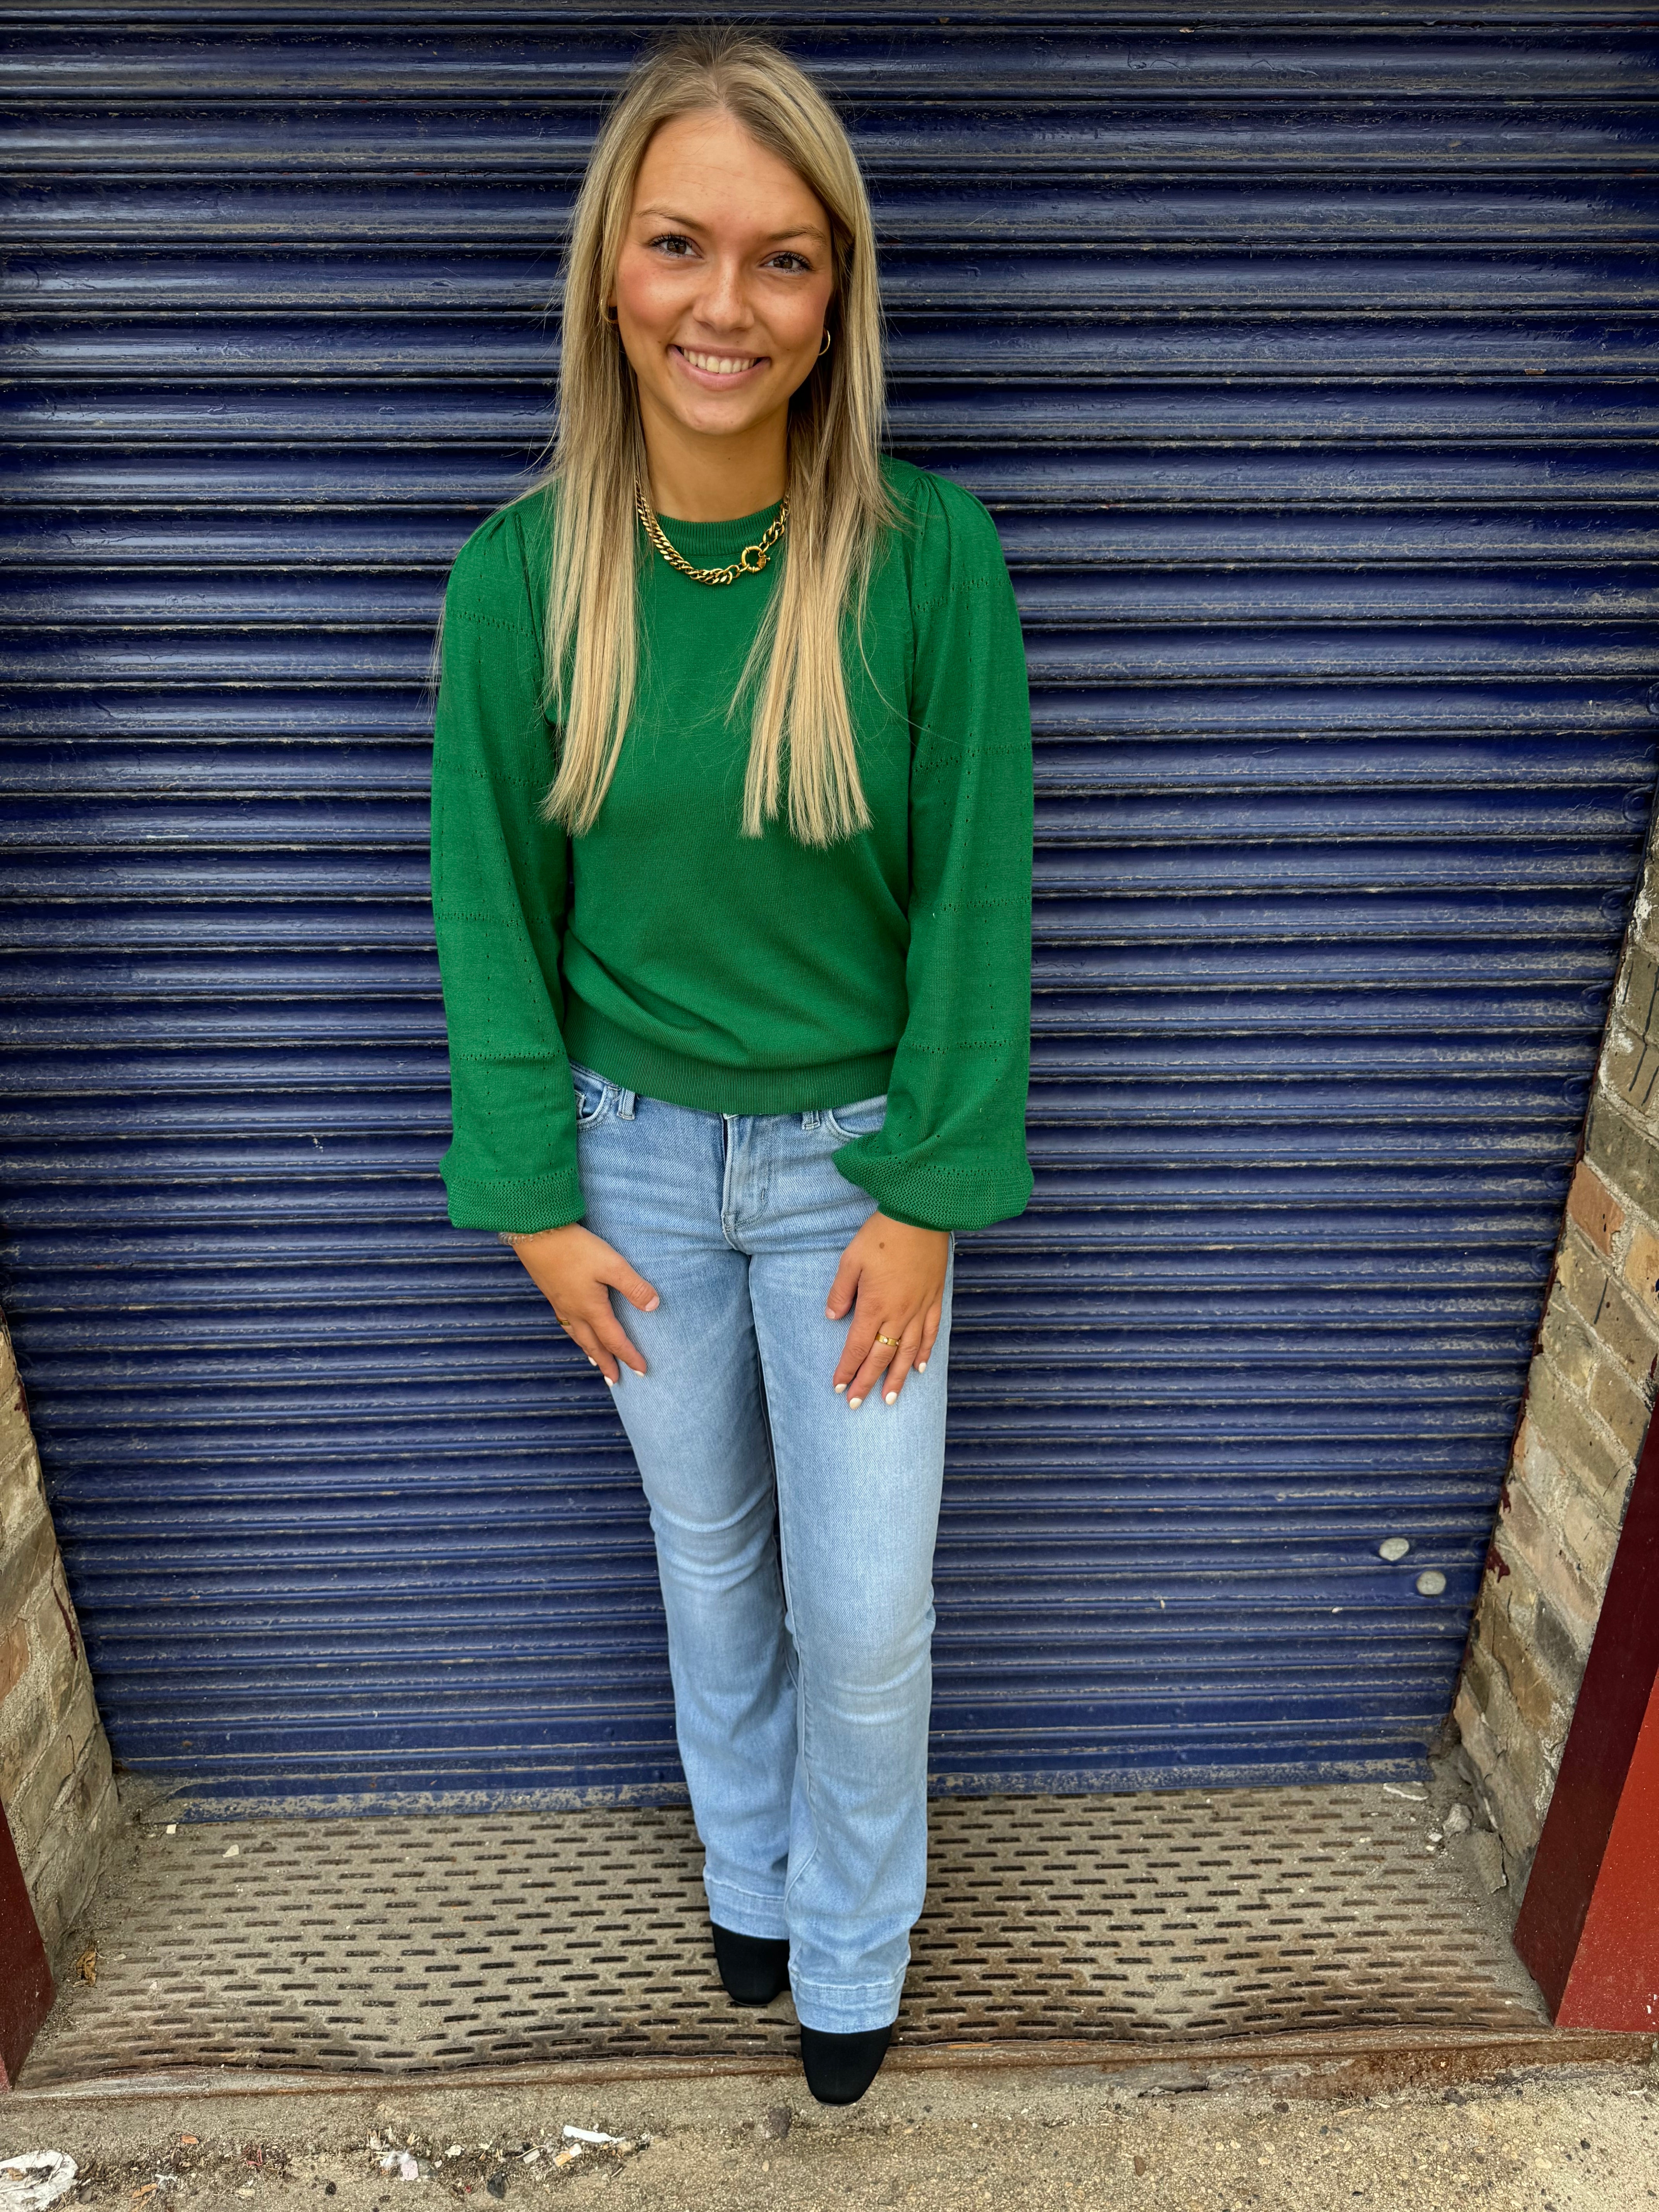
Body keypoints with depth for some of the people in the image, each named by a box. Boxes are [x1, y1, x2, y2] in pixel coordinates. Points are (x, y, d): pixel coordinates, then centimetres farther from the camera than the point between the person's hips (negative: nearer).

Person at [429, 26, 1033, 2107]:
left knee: (864, 1610, 10)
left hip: (857, 1158, -1)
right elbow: (491, 910, -3)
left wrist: (926, 1195, -10)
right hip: (634, 1150, 2)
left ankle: (850, 1953, 43)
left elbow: (973, 895, -10)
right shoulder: (518, 575, -10)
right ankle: (744, 1870, 53)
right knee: (708, 1550, 22)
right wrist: (537, 1199, -3)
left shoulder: (931, 555, -15)